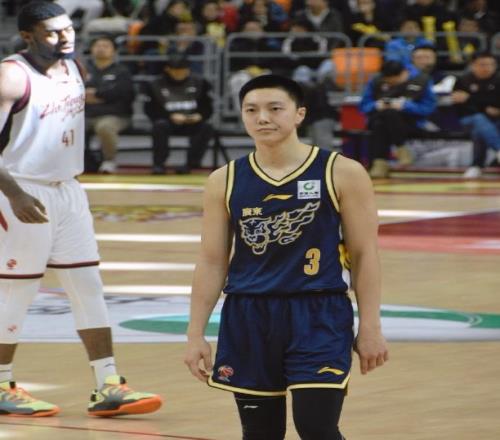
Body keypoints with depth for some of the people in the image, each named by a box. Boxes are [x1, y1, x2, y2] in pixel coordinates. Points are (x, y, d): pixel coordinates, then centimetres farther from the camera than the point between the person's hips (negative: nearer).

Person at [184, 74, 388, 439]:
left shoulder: (341, 173, -4)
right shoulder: (225, 181, 4)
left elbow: (365, 254, -1)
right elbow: (212, 262, 9)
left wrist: (370, 327, -4)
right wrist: (196, 333, 5)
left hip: (320, 316, -3)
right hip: (248, 318, 3)